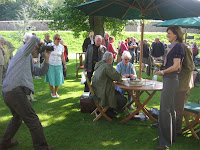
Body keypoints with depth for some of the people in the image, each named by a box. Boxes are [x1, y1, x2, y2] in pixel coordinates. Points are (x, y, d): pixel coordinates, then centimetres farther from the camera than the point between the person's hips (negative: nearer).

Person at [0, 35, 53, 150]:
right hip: (15, 92, -10)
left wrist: (47, 58, 18)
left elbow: (42, 72, 27)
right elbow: (33, 39, -11)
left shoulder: (30, 63, 28)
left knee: (17, 117, 29)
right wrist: (40, 41, 10)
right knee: (33, 121, -4)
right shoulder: (24, 52, 5)